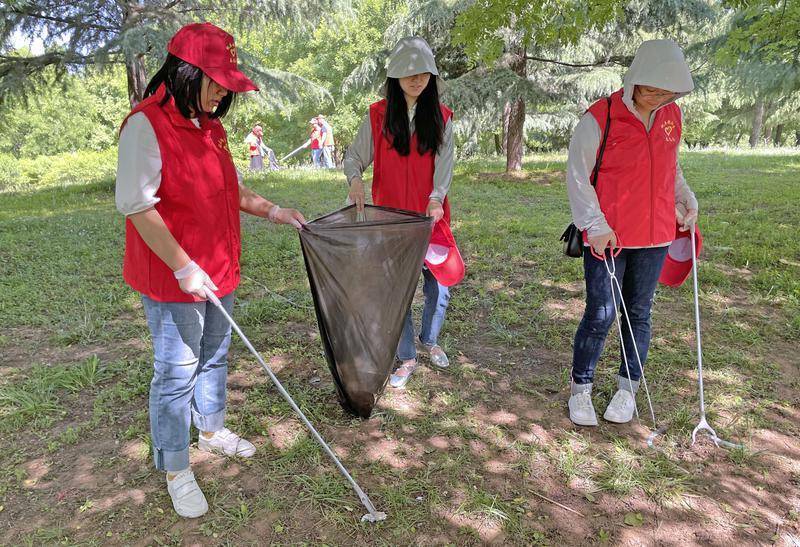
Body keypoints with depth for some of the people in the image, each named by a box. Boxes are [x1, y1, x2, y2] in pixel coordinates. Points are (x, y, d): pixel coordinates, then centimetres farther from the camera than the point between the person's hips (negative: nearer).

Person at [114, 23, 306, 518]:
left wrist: (270, 210, 11)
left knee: (215, 356, 21)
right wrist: (184, 268, -24)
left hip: (217, 272, 8)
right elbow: (137, 205, -21)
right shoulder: (146, 125, -16)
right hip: (173, 278, -8)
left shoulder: (211, 127, 9)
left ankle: (212, 430, 43)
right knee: (176, 373, 3)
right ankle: (175, 470, 22)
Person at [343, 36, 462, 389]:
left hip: (430, 216, 1)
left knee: (439, 287, 6)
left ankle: (430, 340, 36)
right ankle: (406, 358, 19)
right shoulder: (378, 116, 1)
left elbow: (444, 164, -6)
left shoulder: (441, 118, 4)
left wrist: (436, 198, -24)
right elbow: (354, 156, 4)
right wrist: (354, 179, -18)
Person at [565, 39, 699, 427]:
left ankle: (627, 388, 28)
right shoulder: (599, 118, -10)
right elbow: (577, 177, -9)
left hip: (655, 235, 5)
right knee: (601, 315, -3)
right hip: (607, 236, -5)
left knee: (639, 313, 12)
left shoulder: (672, 116, 7)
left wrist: (687, 201, 11)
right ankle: (581, 389, 16)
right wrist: (595, 225, -16)